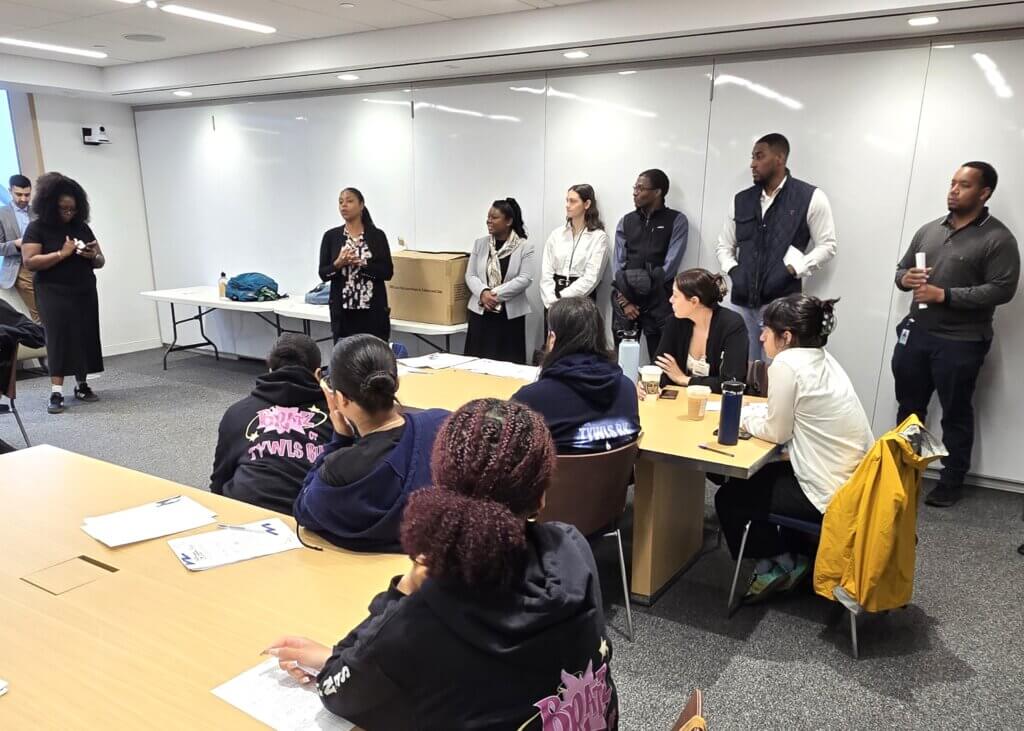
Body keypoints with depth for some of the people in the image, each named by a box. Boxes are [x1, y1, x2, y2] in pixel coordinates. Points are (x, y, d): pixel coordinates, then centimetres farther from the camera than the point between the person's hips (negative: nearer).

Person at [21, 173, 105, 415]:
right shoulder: (37, 228, -2)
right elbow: (30, 262, -12)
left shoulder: (82, 227, 11)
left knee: (84, 337, 2)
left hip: (84, 293, 4)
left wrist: (93, 256, -10)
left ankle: (82, 385, 12)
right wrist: (62, 254, -19)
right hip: (54, 294, -4)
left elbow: (101, 261, 13)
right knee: (59, 338, -10)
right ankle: (56, 392, -10)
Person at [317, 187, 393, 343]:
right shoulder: (331, 236, 4)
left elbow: (387, 272, -4)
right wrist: (338, 263, -16)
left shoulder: (377, 235, 1)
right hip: (343, 310, 1)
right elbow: (323, 274, 2)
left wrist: (361, 263, -15)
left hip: (373, 310, -1)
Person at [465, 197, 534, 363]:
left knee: (508, 362, -2)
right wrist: (483, 293, -15)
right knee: (477, 360, 3)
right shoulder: (480, 243, 9)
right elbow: (470, 275, 5)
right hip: (480, 311, 3)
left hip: (511, 314, -3)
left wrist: (496, 294, -16)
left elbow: (525, 279, -11)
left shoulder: (525, 246, -2)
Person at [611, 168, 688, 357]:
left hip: (658, 302, -3)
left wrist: (643, 288, -11)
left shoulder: (677, 221, 2)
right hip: (625, 299, 3)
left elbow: (671, 264, -7)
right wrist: (624, 300, -6)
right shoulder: (626, 222, 12)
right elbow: (618, 264, 6)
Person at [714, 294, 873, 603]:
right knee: (754, 478, 24)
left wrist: (744, 419, 3)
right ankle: (788, 557, 26)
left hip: (831, 494, -9)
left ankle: (781, 564, 20)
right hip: (855, 482, 9)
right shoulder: (823, 359, 7)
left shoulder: (786, 363, -19)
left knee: (728, 497, 7)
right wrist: (752, 415, 7)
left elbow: (777, 431, -13)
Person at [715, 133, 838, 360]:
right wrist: (733, 270, -2)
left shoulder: (810, 197, -2)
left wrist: (791, 270, -13)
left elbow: (827, 246, -1)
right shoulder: (741, 200, 11)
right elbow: (724, 245, 18)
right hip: (742, 303, 4)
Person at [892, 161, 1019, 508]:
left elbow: (1002, 289, -16)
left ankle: (951, 481, 21)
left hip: (961, 343, -5)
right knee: (909, 407, 16)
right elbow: (901, 268, 17)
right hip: (915, 333, 5)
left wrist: (944, 295, -21)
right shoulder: (928, 229, 10)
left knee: (955, 415, 7)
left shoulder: (998, 239, -7)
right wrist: (905, 278, -7)